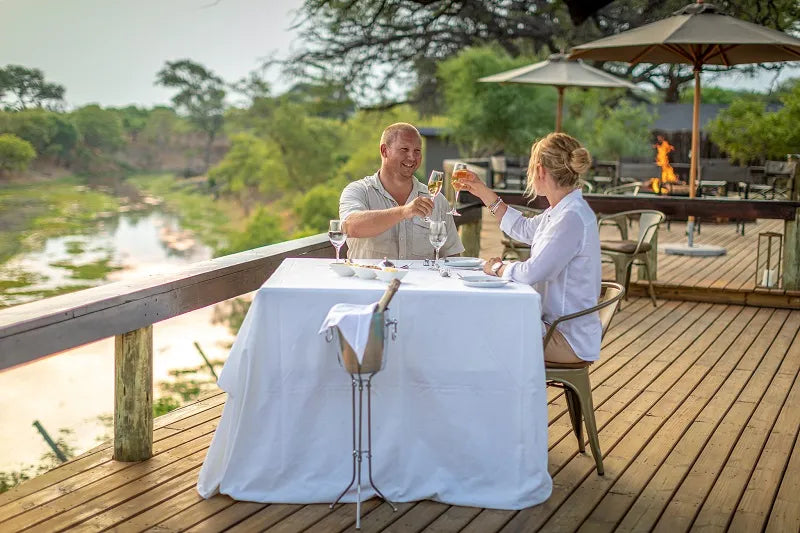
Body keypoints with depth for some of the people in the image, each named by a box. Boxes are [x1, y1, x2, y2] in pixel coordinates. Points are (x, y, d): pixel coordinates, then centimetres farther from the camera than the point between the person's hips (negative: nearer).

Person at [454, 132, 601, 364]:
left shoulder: (572, 218, -25)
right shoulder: (561, 211, 8)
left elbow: (530, 273, -29)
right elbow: (523, 229, 27)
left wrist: (497, 268, -8)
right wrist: (484, 193, 24)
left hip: (568, 340, -9)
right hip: (556, 326, 9)